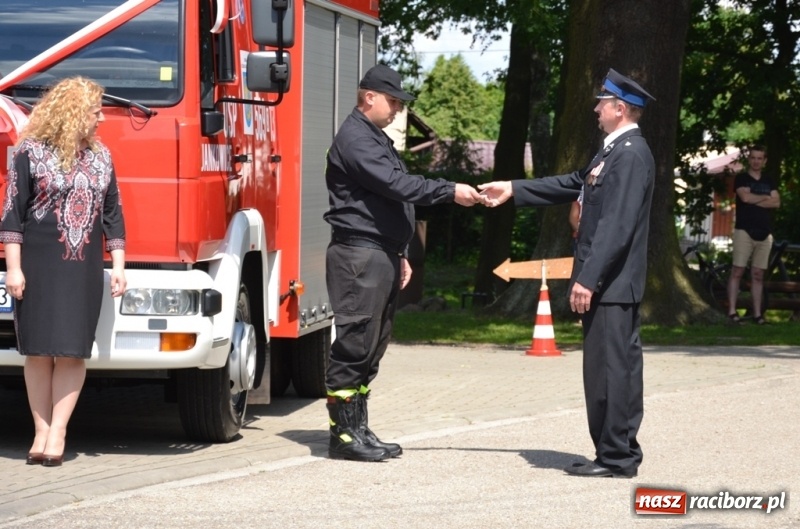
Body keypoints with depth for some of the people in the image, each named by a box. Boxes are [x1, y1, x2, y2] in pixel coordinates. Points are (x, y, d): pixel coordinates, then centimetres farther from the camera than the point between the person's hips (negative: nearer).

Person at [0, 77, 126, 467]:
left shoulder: (100, 156, 11)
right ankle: (41, 431, 6)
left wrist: (118, 265, 9)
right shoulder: (32, 152, -3)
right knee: (39, 350, 0)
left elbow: (113, 214, 15)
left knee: (73, 351, -2)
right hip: (40, 266, -3)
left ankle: (58, 432, 2)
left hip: (84, 269, 3)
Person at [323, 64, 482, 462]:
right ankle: (343, 433, -8)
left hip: (381, 256, 10)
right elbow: (396, 186, -21)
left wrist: (400, 254, 21)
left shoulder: (377, 138, 22)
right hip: (358, 254, -10)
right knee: (354, 344, -9)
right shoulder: (355, 139, -11)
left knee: (372, 345, 11)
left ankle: (358, 429, 14)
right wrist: (450, 192, -20)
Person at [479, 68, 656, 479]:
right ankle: (616, 452, 18)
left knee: (612, 368, -6)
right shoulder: (615, 150, 16)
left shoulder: (631, 155, -16)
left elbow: (616, 226, -22)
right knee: (614, 368, 12)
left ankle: (616, 458, -2)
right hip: (606, 282, 10)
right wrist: (512, 190, 26)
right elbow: (573, 184, 26)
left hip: (612, 284, -10)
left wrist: (588, 279, -23)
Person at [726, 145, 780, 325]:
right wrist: (765, 197, 0)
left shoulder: (769, 182, 17)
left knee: (758, 275, 4)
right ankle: (732, 311, -10)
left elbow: (776, 202, 1)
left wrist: (754, 200, -8)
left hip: (764, 233, 4)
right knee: (737, 271, -9)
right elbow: (745, 197, -15)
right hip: (744, 231, -4)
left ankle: (757, 313, 5)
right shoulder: (742, 178, 4)